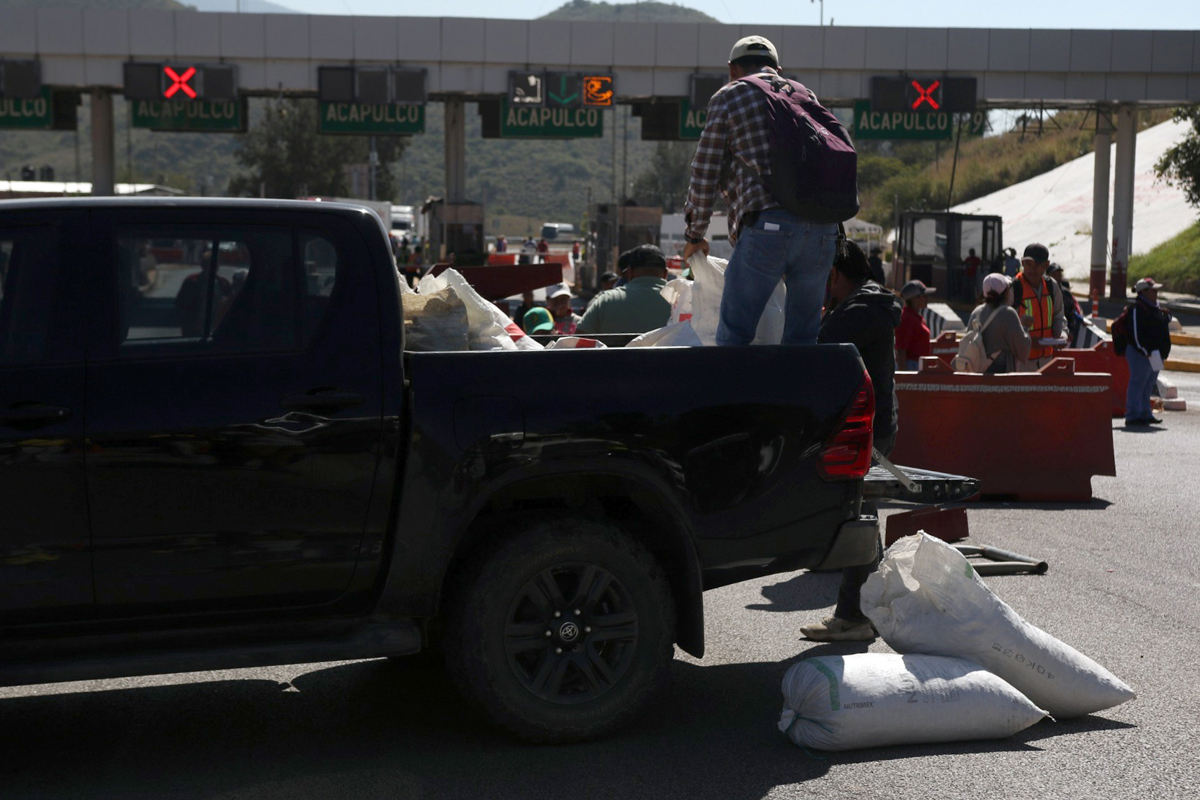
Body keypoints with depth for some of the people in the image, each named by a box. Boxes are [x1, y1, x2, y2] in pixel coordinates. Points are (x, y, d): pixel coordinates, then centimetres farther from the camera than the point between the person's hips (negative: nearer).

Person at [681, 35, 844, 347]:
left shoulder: (727, 98, 11)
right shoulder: (804, 95, 25)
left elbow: (705, 175, 9)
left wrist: (695, 236, 20)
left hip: (768, 226, -5)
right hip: (822, 228, 5)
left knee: (733, 335, -1)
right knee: (803, 338, 11)